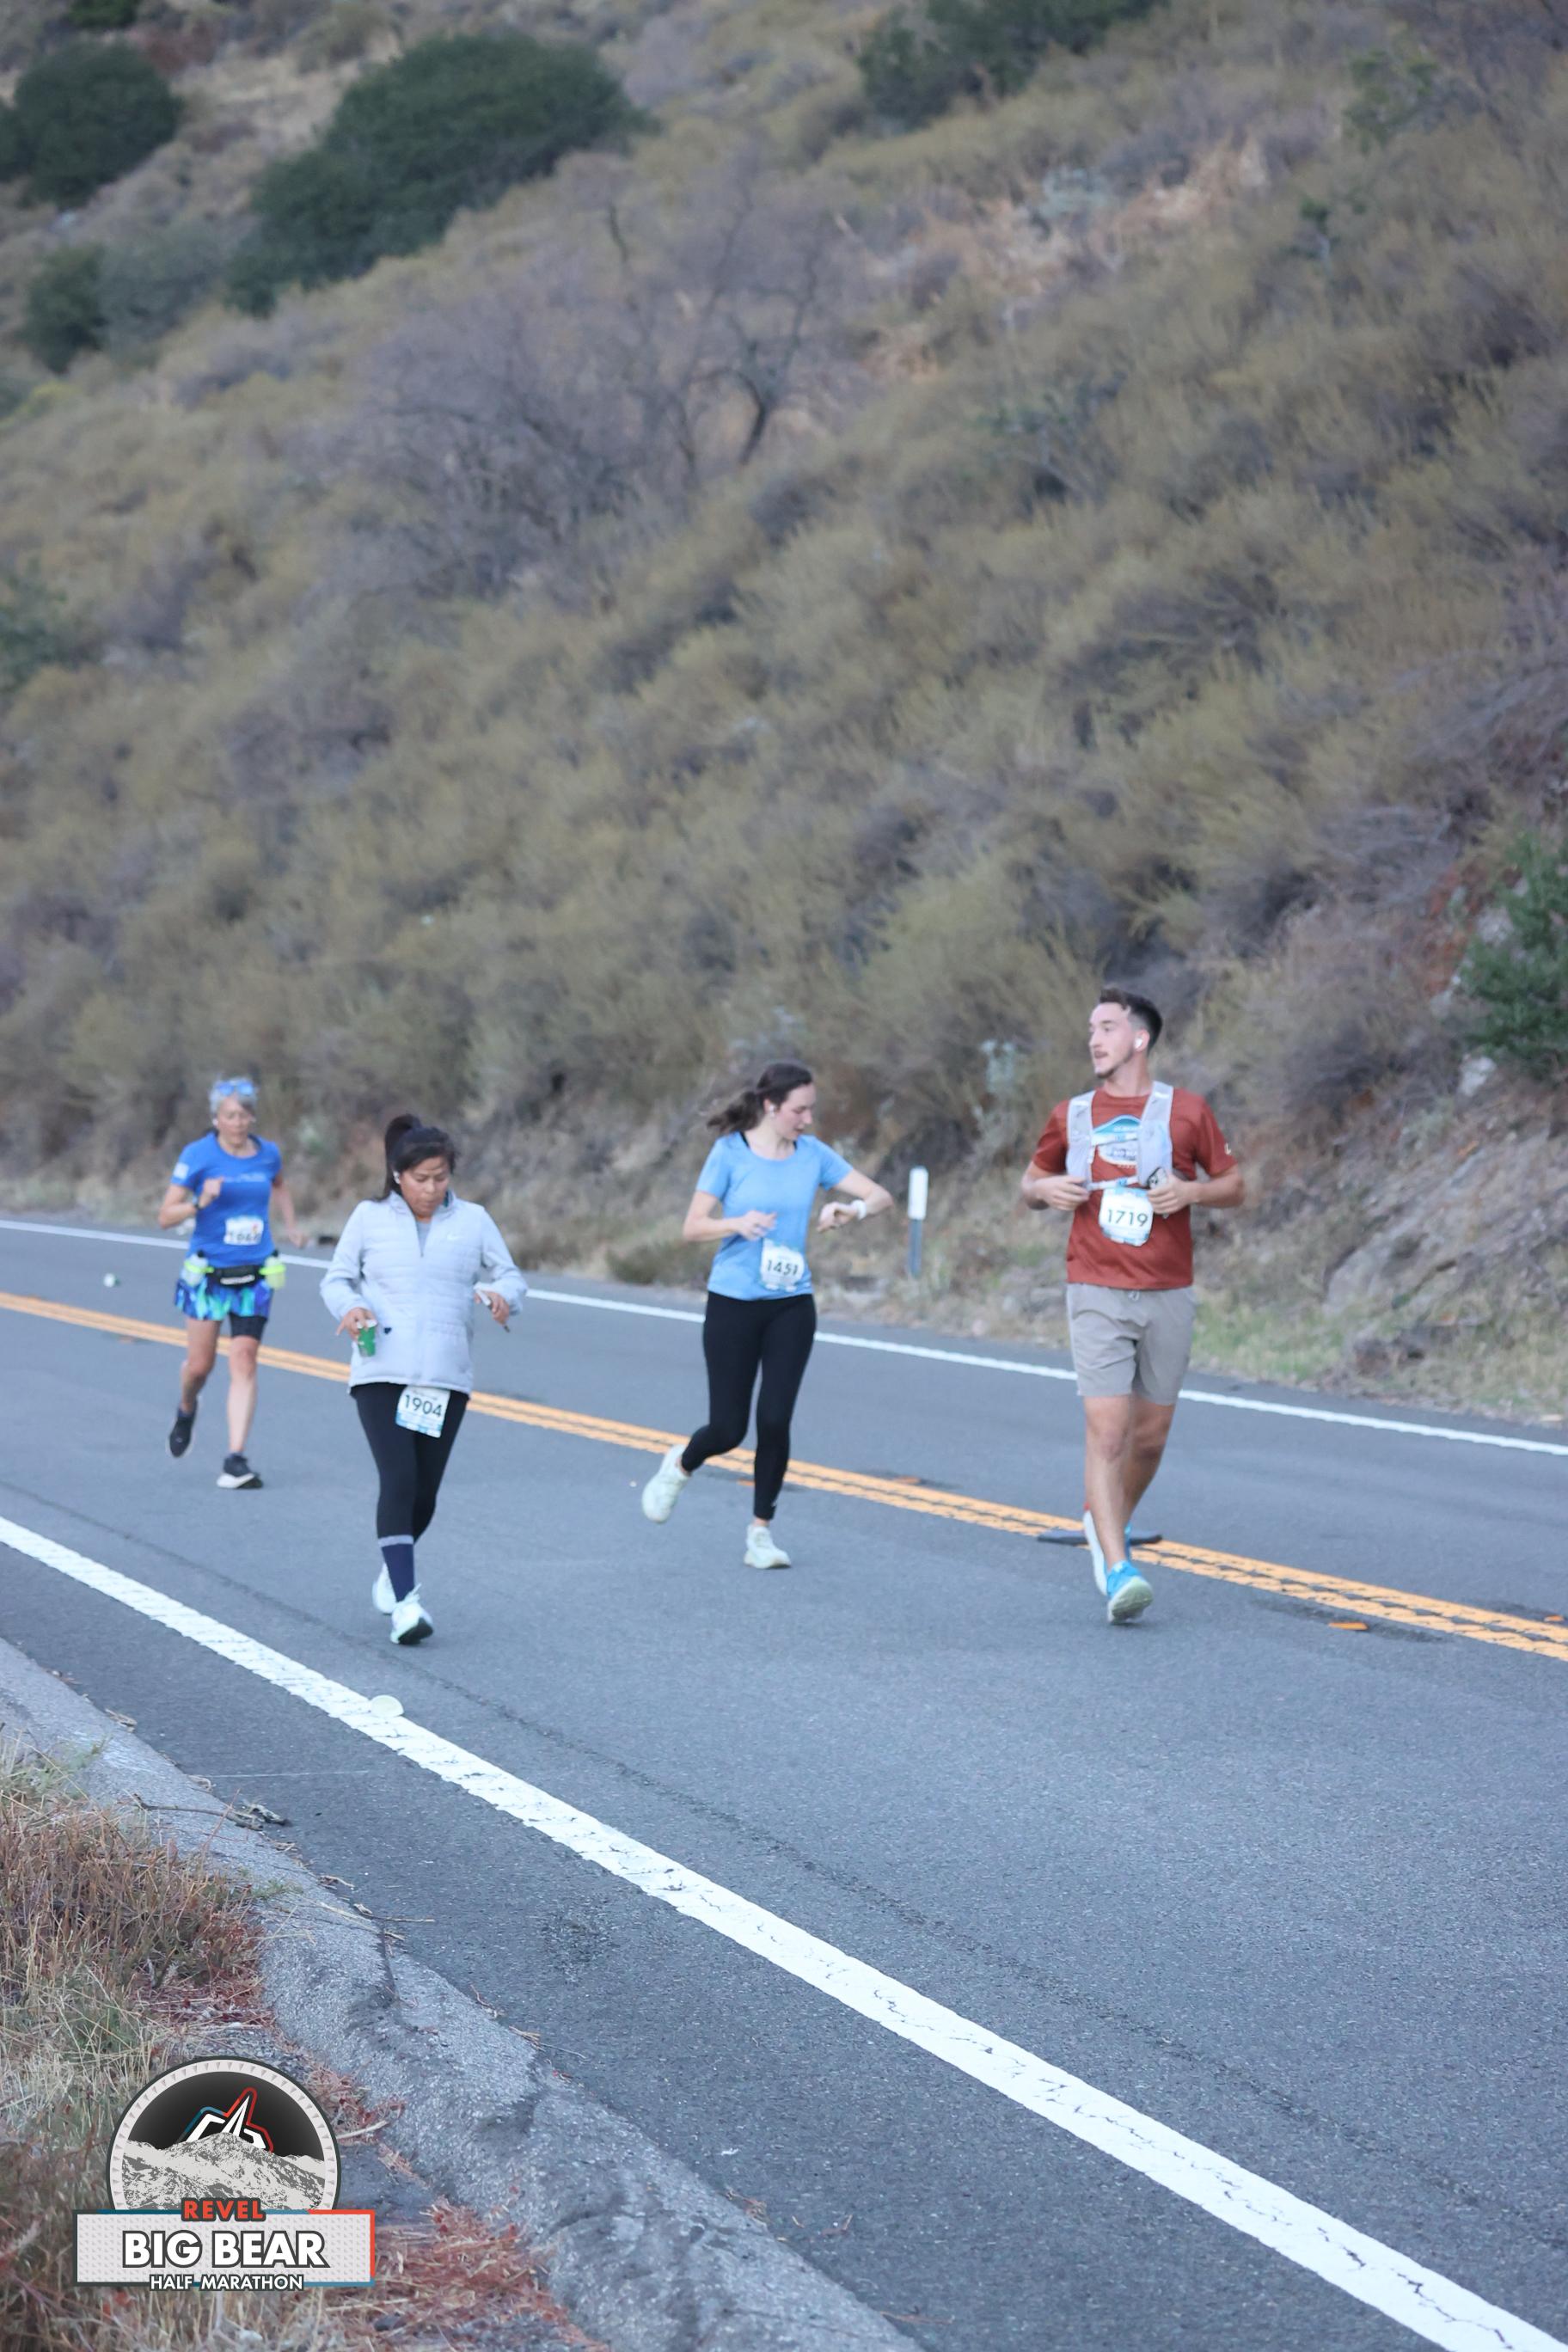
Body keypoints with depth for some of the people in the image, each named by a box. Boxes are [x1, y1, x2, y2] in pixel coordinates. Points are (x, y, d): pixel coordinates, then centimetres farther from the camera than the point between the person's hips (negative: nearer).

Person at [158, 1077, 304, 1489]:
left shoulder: (267, 1153, 4)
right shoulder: (198, 1155, -8)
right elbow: (165, 1216, -10)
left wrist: (291, 1225, 18)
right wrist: (199, 1203, -27)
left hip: (255, 1276, 2)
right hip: (208, 1274, -2)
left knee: (244, 1363, -8)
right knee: (200, 1364, 6)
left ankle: (236, 1460, -9)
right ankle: (186, 1412, 42)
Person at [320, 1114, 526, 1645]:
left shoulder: (473, 1220, 8)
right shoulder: (370, 1218, 5)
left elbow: (510, 1277, 9)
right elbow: (336, 1279, 11)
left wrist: (503, 1296, -15)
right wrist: (349, 1306, -12)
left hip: (446, 1377, 2)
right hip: (381, 1374, -2)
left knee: (425, 1491, 6)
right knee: (398, 1480, -17)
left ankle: (391, 1572, 33)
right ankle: (405, 1601, -19)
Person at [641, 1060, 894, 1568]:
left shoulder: (812, 1154, 1)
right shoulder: (731, 1153, -8)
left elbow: (881, 1196, 2)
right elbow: (693, 1226, -8)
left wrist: (852, 1210, -21)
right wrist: (738, 1223, -27)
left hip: (791, 1306, 2)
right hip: (733, 1303, -2)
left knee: (775, 1420, -5)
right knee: (728, 1428, -1)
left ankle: (761, 1531, 11)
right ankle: (679, 1467, 34)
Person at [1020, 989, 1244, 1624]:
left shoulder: (1186, 1110, 3)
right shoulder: (1071, 1116, 8)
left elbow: (1234, 1186, 9)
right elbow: (1032, 1181, 20)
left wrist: (1190, 1192, -11)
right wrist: (1045, 1189, -3)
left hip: (1167, 1296, 1)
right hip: (1097, 1295, -1)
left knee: (1150, 1434, 9)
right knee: (1107, 1429, -14)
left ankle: (1109, 1524, 36)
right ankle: (1117, 1572, -19)